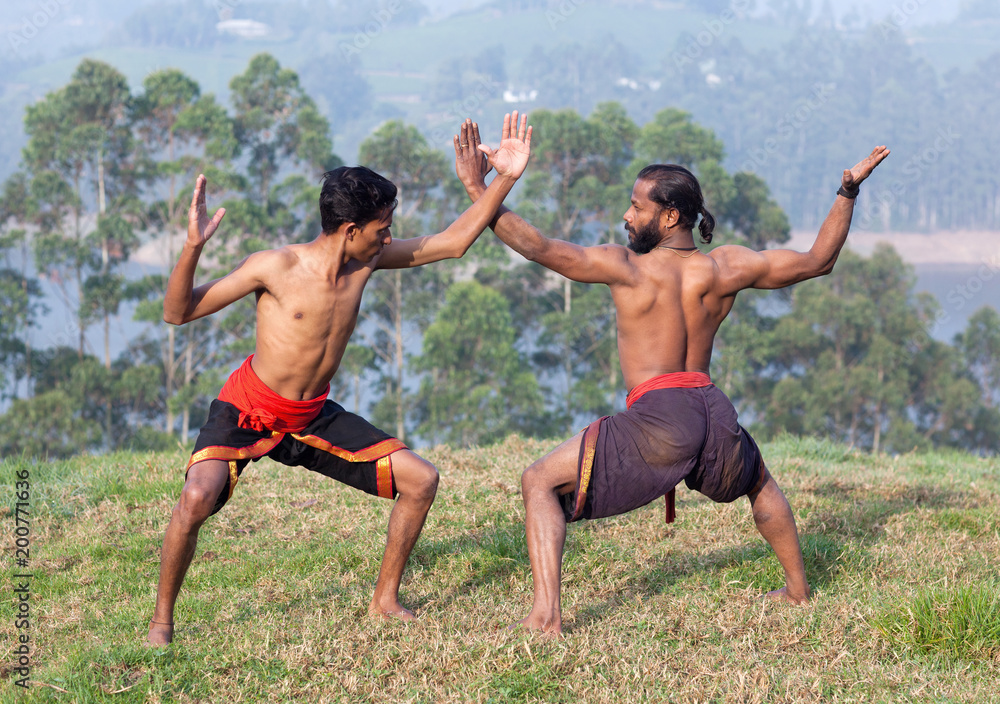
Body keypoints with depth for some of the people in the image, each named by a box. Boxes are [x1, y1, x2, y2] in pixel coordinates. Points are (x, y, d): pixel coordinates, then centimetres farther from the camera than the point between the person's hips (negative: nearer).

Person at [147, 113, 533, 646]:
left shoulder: (367, 260, -7)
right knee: (198, 497, -32)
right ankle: (162, 620, -10)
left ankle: (385, 600, 16)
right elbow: (178, 312, -18)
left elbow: (454, 241, 3)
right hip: (247, 410, -6)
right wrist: (192, 248, -34)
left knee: (420, 479, -2)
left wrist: (505, 179, -4)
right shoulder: (276, 267, -22)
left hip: (313, 418, 6)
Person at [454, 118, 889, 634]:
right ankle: (798, 589, 50)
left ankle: (546, 612, -13)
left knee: (541, 483, 3)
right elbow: (818, 261, 17)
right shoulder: (726, 268, 8)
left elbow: (540, 249, -12)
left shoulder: (627, 267, -4)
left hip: (656, 416, -6)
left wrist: (478, 192, -9)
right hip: (713, 412, 6)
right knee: (760, 483, 39)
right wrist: (848, 192, 26)